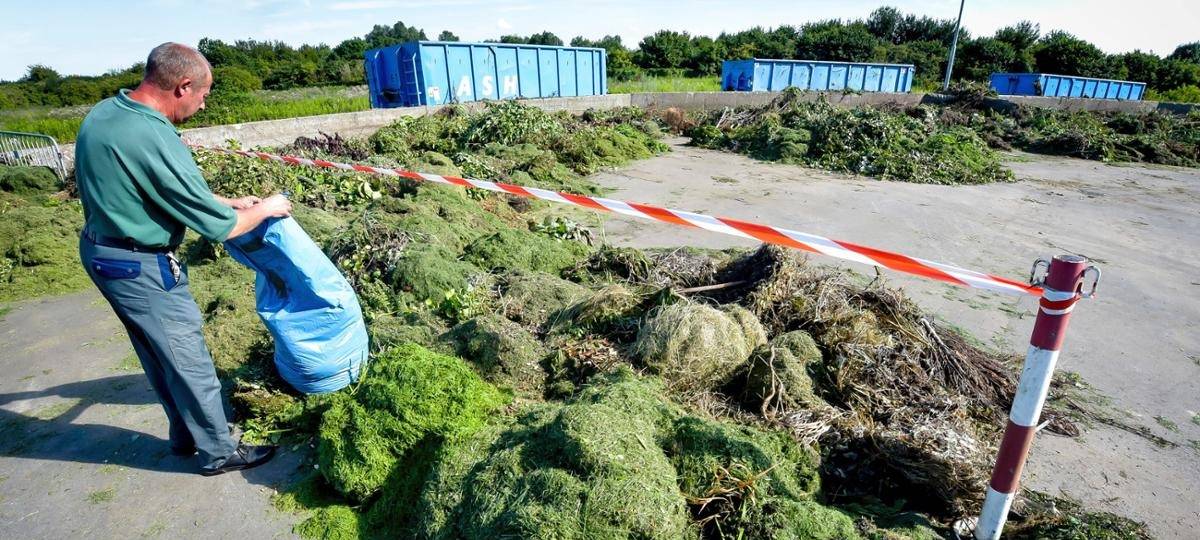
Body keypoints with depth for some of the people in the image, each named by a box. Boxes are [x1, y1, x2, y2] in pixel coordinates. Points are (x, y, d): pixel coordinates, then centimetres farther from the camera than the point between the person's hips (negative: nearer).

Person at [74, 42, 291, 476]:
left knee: (158, 356, 21)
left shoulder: (103, 112, 2)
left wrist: (226, 200, 13)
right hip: (140, 269, -9)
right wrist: (265, 209, -5)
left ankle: (186, 437, 38)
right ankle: (219, 453, 22)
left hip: (99, 251, 9)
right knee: (189, 362, 6)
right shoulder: (155, 140, -28)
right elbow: (220, 227, -21)